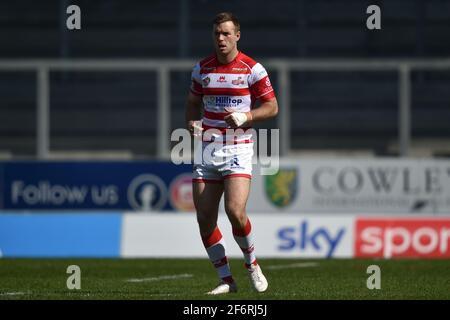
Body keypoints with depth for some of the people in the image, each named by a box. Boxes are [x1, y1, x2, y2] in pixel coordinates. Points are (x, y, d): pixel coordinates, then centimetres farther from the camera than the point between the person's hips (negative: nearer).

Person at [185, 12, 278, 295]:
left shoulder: (252, 69, -4)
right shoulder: (202, 69, 8)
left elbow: (272, 107, 0)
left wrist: (245, 116, -15)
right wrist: (192, 122, 2)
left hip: (238, 149, -4)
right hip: (207, 149, 4)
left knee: (235, 210, -19)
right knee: (205, 218, -2)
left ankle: (252, 264, 7)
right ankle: (226, 280, 9)